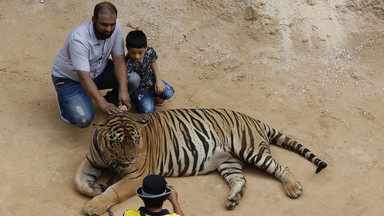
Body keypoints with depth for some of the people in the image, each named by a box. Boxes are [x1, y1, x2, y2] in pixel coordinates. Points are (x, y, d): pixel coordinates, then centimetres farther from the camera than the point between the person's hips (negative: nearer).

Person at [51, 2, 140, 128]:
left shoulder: (115, 27, -19)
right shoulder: (78, 39, -35)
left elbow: (119, 60, -16)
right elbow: (84, 77, -38)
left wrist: (123, 90, -30)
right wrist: (102, 103, -48)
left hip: (98, 71, 5)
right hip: (70, 78, -5)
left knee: (133, 79, -20)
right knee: (83, 120, -24)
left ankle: (112, 100, 10)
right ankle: (63, 98, 8)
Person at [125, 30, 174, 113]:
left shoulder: (150, 51, -19)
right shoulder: (128, 64, -35)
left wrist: (158, 80, -3)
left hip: (149, 79, 4)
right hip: (137, 87, -4)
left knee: (168, 93, -18)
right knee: (147, 111, -20)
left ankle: (151, 95, 15)